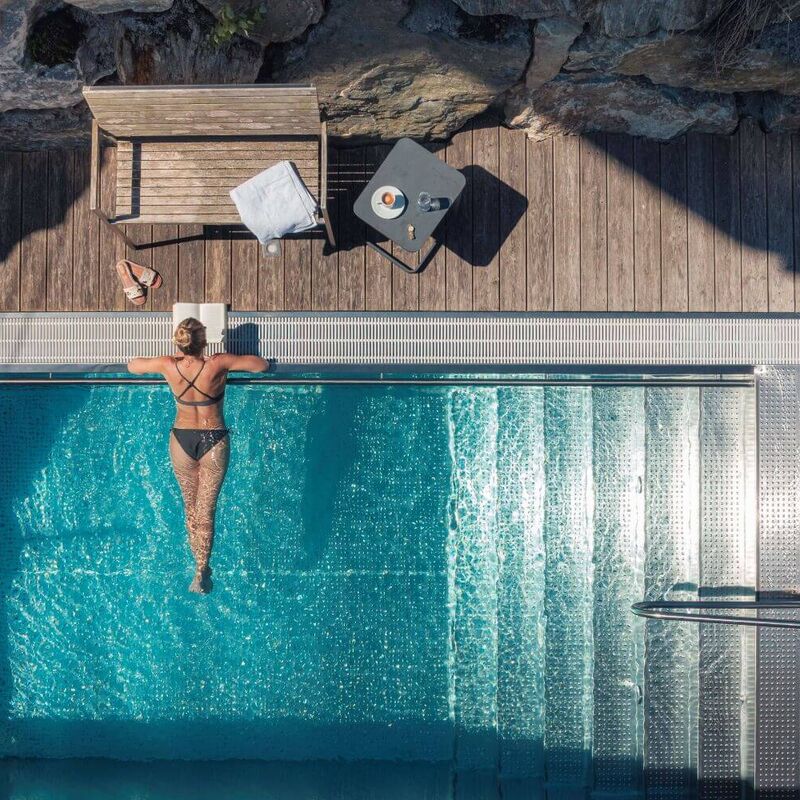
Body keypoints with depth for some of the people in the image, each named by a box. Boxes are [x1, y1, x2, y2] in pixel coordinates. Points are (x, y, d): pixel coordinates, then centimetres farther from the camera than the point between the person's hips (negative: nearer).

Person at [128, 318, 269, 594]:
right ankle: (201, 573, 1)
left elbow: (132, 366, 7)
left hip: (182, 440, 2)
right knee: (206, 511, 5)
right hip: (214, 442, -2)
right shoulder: (218, 364, -20)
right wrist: (230, 362, 9)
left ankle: (201, 566, 24)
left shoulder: (168, 366, -14)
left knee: (191, 508, 18)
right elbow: (262, 365, -7)